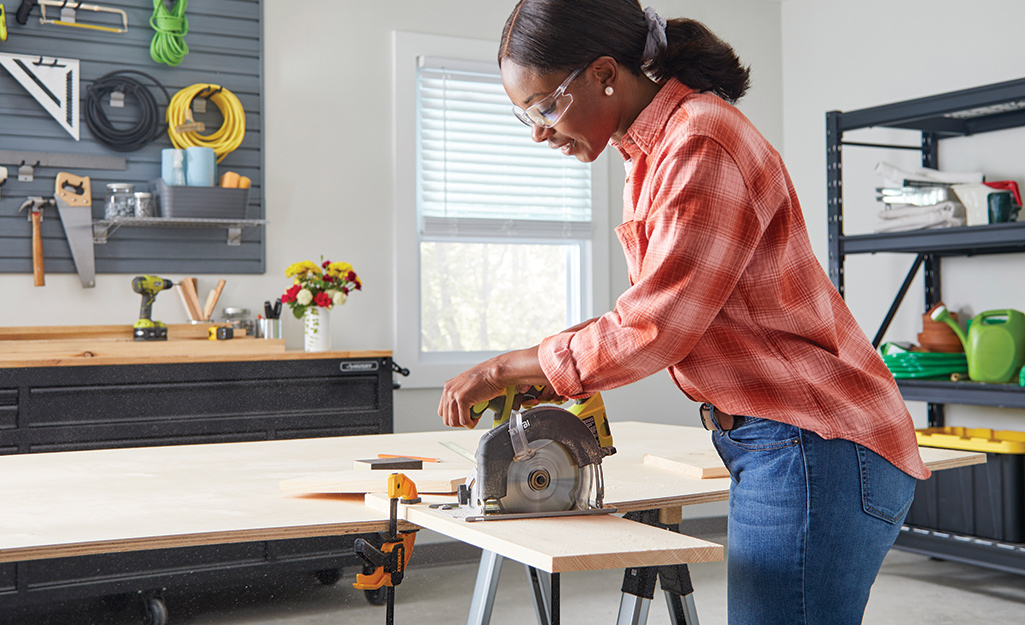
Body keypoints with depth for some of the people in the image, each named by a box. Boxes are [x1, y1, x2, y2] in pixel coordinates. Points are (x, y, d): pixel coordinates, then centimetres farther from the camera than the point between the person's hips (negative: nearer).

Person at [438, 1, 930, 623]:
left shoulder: (703, 145, -18)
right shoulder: (653, 150, 13)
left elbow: (651, 330, -20)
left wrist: (501, 371, -10)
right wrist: (567, 358, 6)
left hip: (815, 452, -10)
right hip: (773, 448, 10)